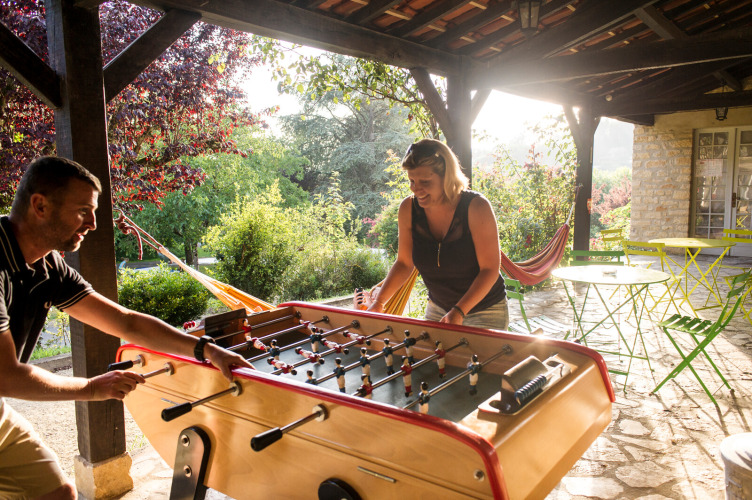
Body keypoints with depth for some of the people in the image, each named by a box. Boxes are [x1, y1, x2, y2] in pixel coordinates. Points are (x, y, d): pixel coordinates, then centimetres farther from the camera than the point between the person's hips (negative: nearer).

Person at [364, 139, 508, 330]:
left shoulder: (476, 207, -22)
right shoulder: (408, 209, -11)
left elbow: (490, 269, -20)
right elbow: (404, 263, -1)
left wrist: (459, 312, -31)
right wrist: (379, 302, -14)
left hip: (485, 313, -3)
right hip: (438, 310, 4)